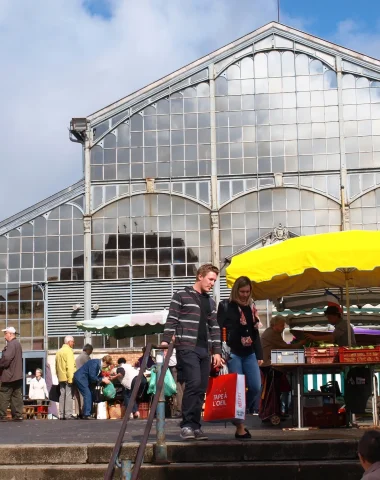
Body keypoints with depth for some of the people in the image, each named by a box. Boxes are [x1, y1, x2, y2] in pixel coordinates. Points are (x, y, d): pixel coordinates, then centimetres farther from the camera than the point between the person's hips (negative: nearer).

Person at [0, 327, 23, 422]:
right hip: (17, 375, 10)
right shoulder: (17, 344, 17)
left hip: (9, 375, -10)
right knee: (17, 396, 9)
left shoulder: (11, 344, -14)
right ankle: (18, 415, 8)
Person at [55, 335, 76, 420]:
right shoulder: (68, 350, -10)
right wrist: (71, 378, -19)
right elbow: (70, 366, -18)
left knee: (62, 395, 10)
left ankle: (62, 415, 11)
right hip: (68, 377, -8)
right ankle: (68, 414, -11)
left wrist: (59, 375, 19)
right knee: (69, 395, -8)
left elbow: (57, 366, 18)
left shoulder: (59, 351, 17)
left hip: (61, 378, 8)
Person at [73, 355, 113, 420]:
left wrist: (104, 378, -2)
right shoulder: (95, 363, -23)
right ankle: (86, 415, -13)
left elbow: (97, 376, 14)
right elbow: (92, 377, -24)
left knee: (90, 395, 7)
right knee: (87, 394, -14)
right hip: (80, 378, -10)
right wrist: (103, 380, -17)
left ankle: (85, 414, 11)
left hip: (85, 379, 10)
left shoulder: (99, 364, 6)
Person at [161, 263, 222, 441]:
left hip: (204, 351, 7)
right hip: (187, 348, -7)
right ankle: (187, 425, -12)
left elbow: (215, 328, 20)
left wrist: (217, 351, 13)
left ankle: (195, 426, 9)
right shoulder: (181, 295, 2)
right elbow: (171, 320, -4)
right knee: (194, 383, -19)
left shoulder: (210, 302, 21)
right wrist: (165, 342, -14)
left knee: (201, 389, 3)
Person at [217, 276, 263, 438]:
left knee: (255, 387, -3)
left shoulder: (251, 307, 14)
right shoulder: (225, 306, -2)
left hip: (249, 353, 5)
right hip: (233, 353, -5)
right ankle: (240, 427, 1)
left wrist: (259, 354, 14)